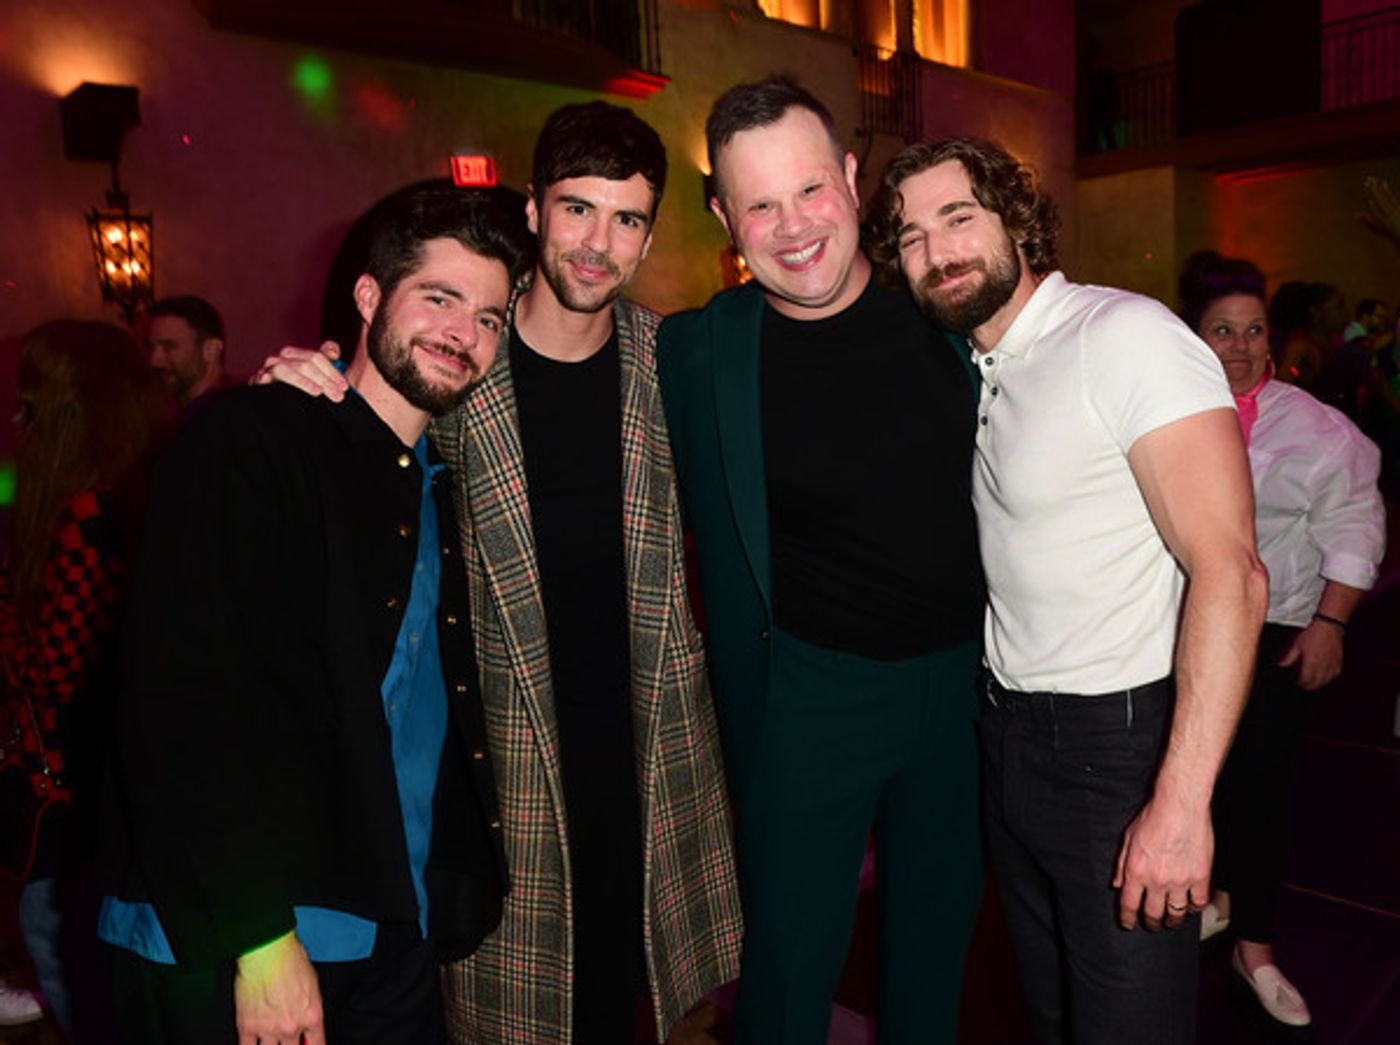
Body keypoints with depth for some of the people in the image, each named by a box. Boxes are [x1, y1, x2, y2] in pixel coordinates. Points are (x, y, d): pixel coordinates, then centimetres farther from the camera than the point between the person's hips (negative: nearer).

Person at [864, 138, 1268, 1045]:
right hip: (1007, 732, 8)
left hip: (1120, 738, -7)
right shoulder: (971, 370, 8)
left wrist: (1181, 803, -26)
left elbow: (1230, 571, -23)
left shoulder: (1125, 335, -17)